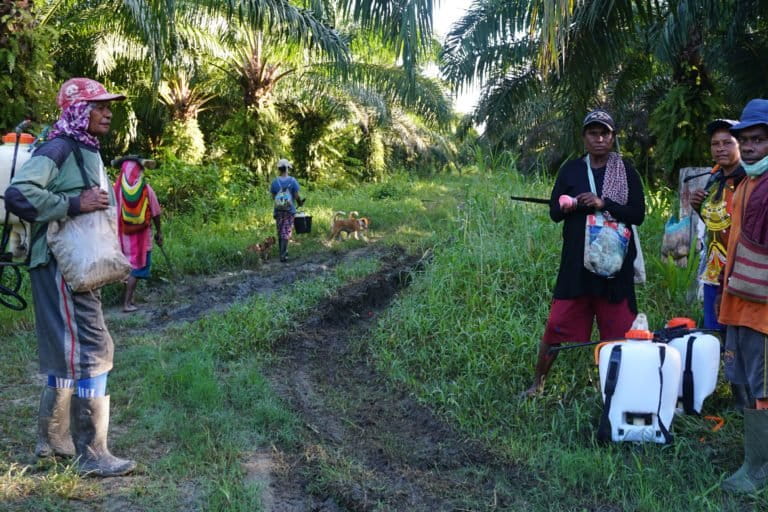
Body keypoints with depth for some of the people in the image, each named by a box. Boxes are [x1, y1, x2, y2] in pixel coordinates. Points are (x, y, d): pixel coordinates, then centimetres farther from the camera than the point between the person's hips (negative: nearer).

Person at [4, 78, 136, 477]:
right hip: (60, 265, -10)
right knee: (91, 350, -8)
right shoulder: (59, 149, -14)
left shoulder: (87, 151, 15)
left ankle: (52, 439, 29)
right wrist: (75, 204, -26)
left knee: (66, 351, 16)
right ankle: (91, 455, 0)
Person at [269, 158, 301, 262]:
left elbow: (273, 197, 0)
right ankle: (283, 255, -11)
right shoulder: (292, 181, -8)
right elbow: (297, 196, -9)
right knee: (286, 232, -2)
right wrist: (299, 203, 12)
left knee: (280, 232, 15)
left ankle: (283, 252, 27)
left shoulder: (275, 182, -4)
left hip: (278, 210, 2)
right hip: (290, 210, -2)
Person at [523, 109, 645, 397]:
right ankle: (538, 382, 15)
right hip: (576, 260, 1)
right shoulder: (571, 170, 7)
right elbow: (555, 212, 4)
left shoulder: (626, 172, 4)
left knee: (618, 328, 3)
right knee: (559, 323, 1)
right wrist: (575, 204, -17)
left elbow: (638, 214, -3)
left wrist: (603, 204, -17)